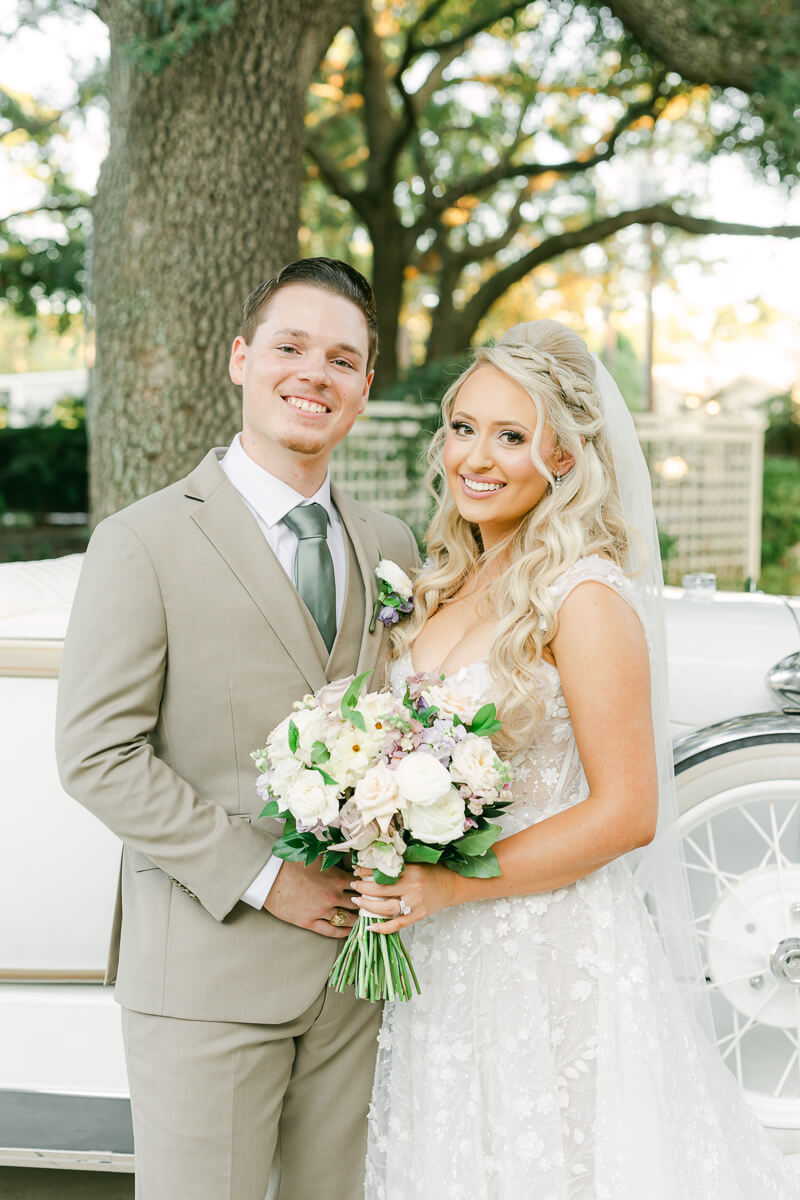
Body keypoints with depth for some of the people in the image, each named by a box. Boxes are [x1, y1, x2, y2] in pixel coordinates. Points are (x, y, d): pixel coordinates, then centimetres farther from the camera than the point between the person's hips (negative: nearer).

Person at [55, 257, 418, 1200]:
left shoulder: (391, 548, 10)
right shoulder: (144, 543, -7)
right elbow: (97, 755, -12)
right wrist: (260, 877, -15)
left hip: (357, 962, 5)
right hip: (207, 969, -5)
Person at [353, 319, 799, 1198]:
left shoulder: (584, 596, -16)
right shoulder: (445, 583, 7)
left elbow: (627, 813, -18)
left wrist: (450, 885, -21)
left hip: (549, 954, -7)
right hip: (440, 960, 7)